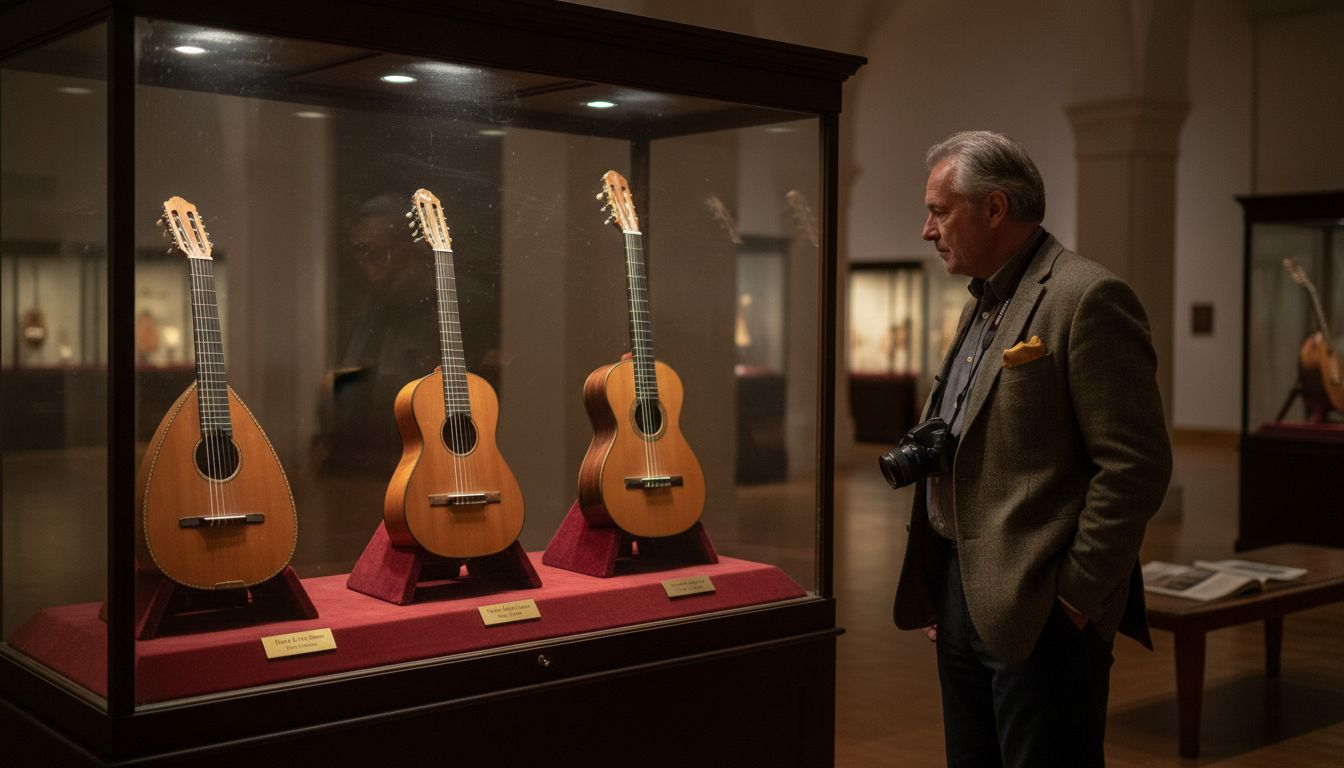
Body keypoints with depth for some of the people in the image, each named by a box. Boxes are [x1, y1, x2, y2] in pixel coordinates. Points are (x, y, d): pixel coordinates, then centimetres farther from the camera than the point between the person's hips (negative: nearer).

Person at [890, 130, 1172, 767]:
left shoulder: (1088, 298, -13)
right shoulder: (983, 304, 16)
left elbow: (1135, 467, -18)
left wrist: (1075, 595, -16)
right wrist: (936, 587, 15)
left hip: (1040, 611, -9)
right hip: (962, 596, 9)